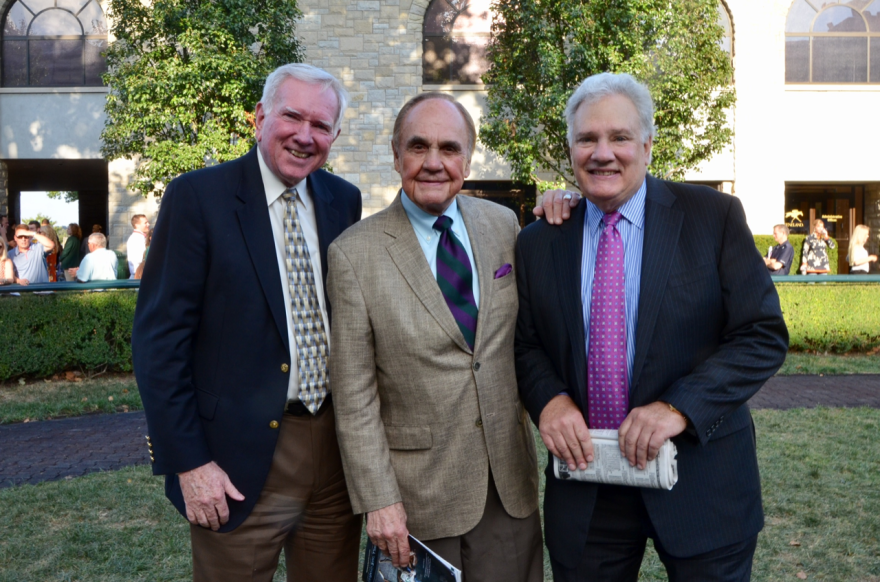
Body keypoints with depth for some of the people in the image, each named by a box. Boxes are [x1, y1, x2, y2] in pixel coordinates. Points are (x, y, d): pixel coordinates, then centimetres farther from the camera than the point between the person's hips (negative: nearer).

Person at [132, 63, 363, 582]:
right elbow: (159, 339, -10)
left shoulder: (345, 201, 5)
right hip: (240, 460, -4)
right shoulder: (197, 197, -8)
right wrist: (187, 462, -13)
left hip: (337, 448, 5)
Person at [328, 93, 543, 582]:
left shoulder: (504, 223, 2)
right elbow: (354, 395, -9)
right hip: (420, 491, -3)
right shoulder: (355, 253, -11)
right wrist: (378, 500, -10)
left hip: (510, 475, 4)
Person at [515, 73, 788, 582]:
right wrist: (549, 398, -12)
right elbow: (526, 343, 10)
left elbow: (764, 335, -8)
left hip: (700, 480, -1)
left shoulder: (714, 216, -6)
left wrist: (680, 406, -20)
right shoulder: (539, 242, 2)